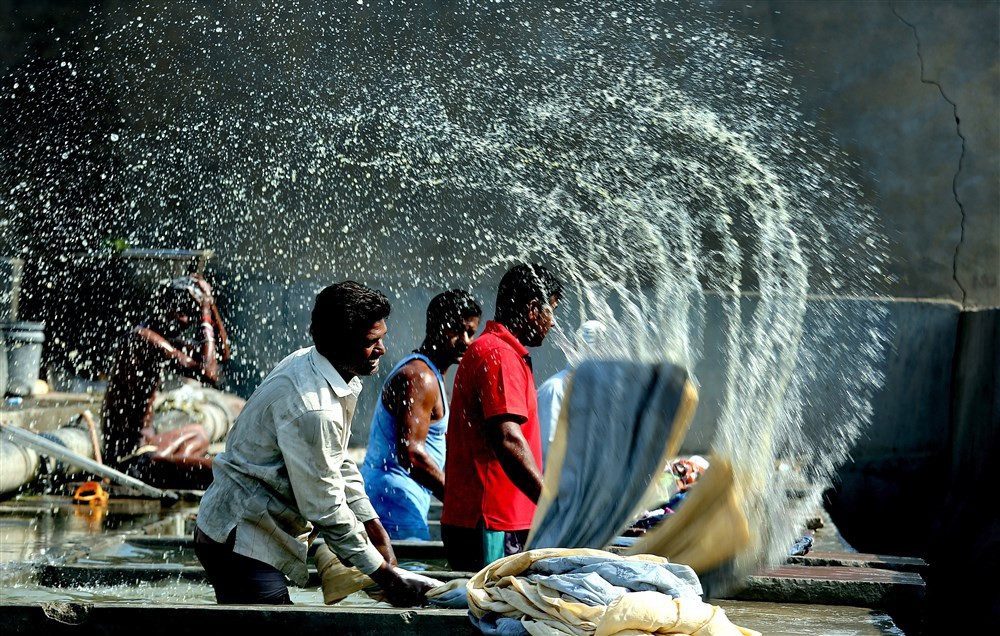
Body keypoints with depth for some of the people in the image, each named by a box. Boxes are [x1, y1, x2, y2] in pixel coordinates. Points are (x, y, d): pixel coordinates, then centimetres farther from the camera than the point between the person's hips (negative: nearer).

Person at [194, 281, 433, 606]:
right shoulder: (311, 408, -28)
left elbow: (339, 462, 15)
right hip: (239, 540, -10)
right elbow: (325, 508, -24)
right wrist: (386, 577, -18)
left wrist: (375, 529, 9)